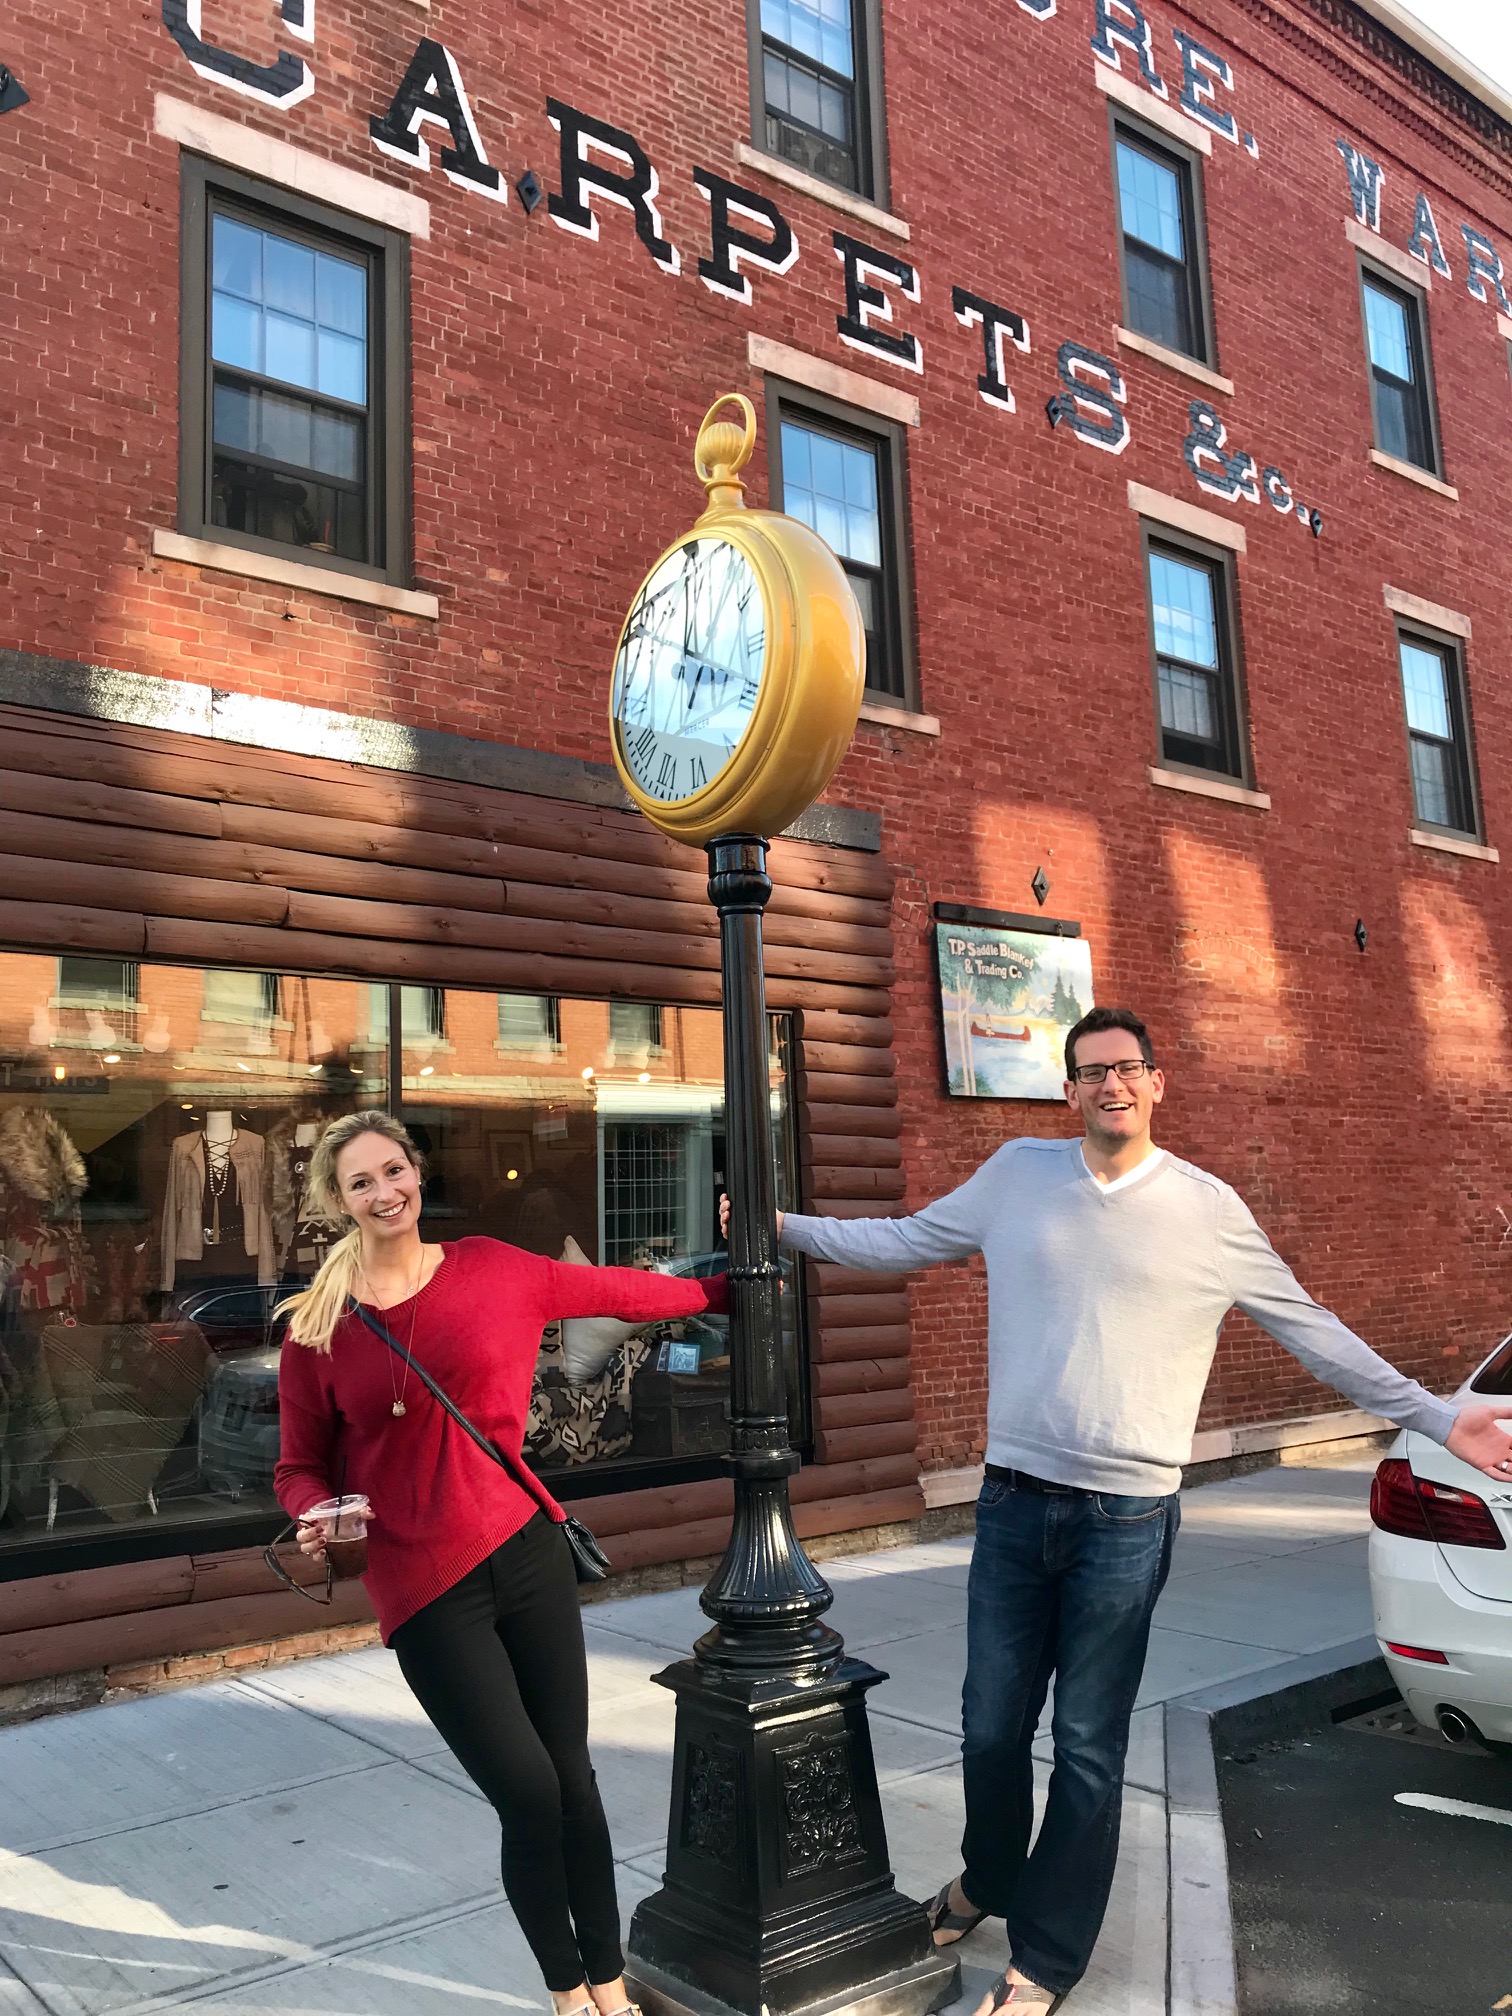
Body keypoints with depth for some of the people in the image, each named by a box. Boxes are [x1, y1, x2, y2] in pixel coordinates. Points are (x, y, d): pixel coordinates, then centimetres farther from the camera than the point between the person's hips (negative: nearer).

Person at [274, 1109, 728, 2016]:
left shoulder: (491, 1270, 0)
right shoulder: (319, 1327, -3)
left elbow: (619, 1292, 13)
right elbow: (300, 1467, 5)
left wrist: (724, 1288, 21)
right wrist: (320, 1515, -17)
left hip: (526, 1551, 2)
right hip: (423, 1587, -2)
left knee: (572, 1777, 7)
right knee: (528, 1792, -3)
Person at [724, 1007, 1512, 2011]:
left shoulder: (1209, 1208, -2)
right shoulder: (1018, 1173, 2)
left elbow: (1312, 1328, 5)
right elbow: (903, 1240, 12)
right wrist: (780, 1224, 9)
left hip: (1126, 1518, -2)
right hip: (1015, 1501, 2)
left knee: (1088, 1750, 8)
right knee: (991, 1727, 14)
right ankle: (989, 1879, 44)